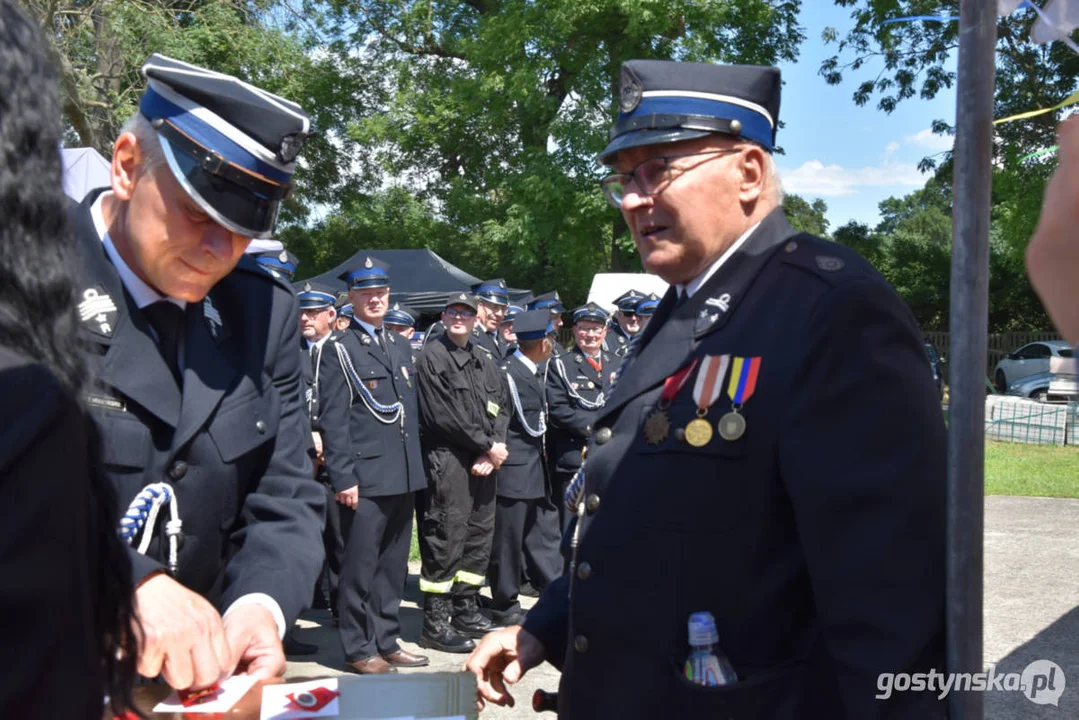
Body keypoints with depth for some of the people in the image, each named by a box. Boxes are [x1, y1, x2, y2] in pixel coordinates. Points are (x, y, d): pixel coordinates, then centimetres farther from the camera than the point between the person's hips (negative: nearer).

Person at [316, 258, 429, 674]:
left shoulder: (401, 347, 17)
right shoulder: (339, 351, -3)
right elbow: (333, 421, -9)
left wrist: (415, 467, 15)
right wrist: (343, 478, -14)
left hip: (403, 476, 7)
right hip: (365, 477, -7)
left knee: (394, 565, 13)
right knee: (360, 566, -1)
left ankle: (386, 641, 23)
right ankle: (359, 649, 11)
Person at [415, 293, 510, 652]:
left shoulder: (484, 359, 16)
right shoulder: (432, 356, -5)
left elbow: (502, 406, 12)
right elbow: (444, 414, -12)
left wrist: (493, 449, -5)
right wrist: (487, 445, -11)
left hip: (484, 461, 7)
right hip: (448, 460, -7)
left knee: (480, 534, 12)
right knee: (446, 539, -7)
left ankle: (466, 609, 24)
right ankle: (435, 622, -1)